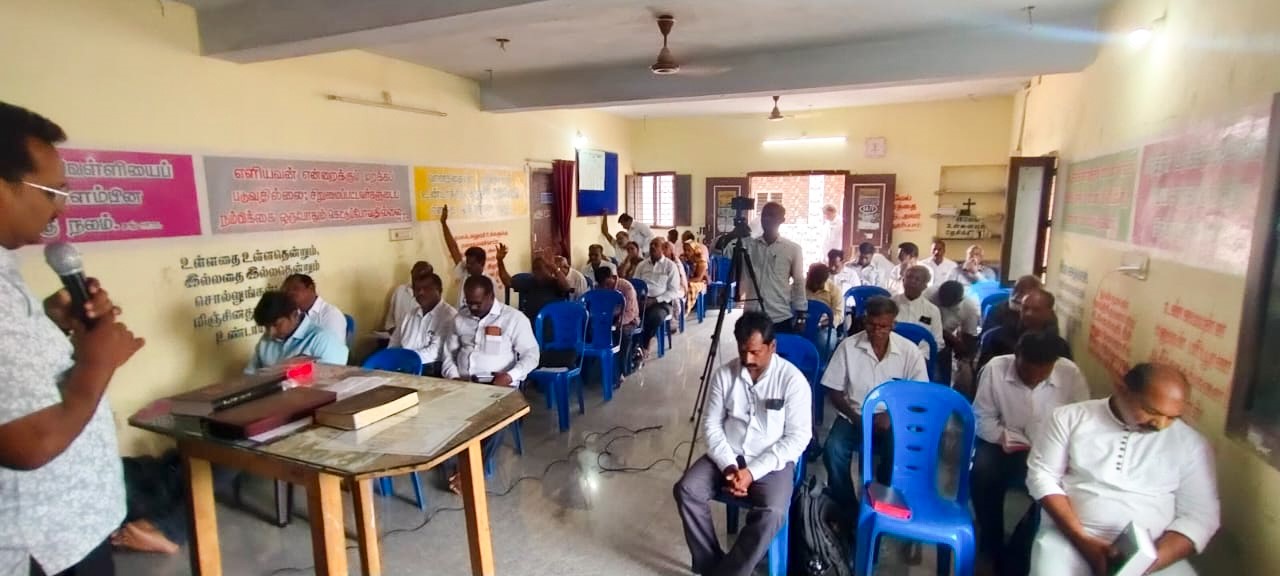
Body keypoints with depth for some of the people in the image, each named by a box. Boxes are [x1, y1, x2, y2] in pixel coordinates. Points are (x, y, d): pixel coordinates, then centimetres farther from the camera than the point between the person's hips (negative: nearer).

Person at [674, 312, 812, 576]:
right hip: (727, 456, 3)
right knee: (686, 490, -20)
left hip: (772, 462, -3)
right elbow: (711, 423, 1)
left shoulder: (792, 379, -11)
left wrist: (753, 471, -20)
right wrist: (728, 465, -15)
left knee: (772, 514, -30)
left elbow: (798, 436, -12)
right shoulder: (724, 374, -1)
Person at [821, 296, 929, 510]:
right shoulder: (848, 346, -7)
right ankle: (846, 507, -2)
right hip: (854, 416, 0)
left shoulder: (910, 351, -6)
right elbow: (833, 391, -2)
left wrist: (892, 416, -19)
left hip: (892, 419, 0)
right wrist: (857, 419, -16)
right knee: (833, 450, -27)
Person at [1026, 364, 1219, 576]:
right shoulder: (1070, 418, -1)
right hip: (1070, 536, -2)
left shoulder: (1190, 443, 4)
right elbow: (1042, 476, -2)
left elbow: (1200, 516, 3)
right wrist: (1083, 540, -13)